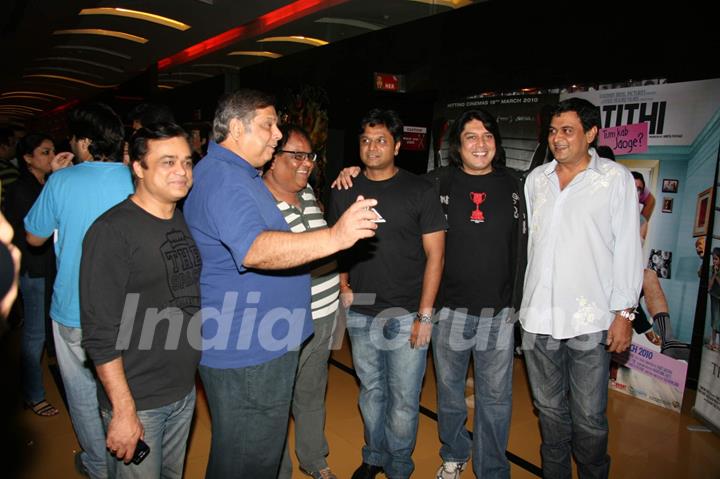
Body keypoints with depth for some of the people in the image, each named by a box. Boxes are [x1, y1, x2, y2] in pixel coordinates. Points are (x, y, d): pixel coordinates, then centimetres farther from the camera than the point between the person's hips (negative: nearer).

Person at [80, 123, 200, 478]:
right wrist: (123, 411, -18)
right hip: (136, 401, -6)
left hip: (185, 392, 7)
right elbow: (100, 333, -18)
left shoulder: (187, 222, 5)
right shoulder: (112, 231, -16)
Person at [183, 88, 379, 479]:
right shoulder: (222, 177, -21)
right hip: (245, 350, -11)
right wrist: (335, 237, -45)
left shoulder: (239, 173, 15)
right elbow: (254, 250, -38)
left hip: (259, 342, 11)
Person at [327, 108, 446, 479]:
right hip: (360, 316, 3)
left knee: (403, 400, 7)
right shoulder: (344, 191, 5)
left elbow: (435, 254, -6)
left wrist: (425, 315, -11)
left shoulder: (419, 191, -5)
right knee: (371, 392, 18)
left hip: (406, 316, -3)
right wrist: (343, 286, 2)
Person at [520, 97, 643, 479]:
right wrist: (517, 299, 12)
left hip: (590, 320, -3)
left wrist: (624, 312, -6)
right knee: (550, 408, 17)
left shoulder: (616, 178, -2)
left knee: (589, 417, 5)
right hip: (537, 316, 4)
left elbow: (628, 248, -3)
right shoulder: (536, 179, 9)